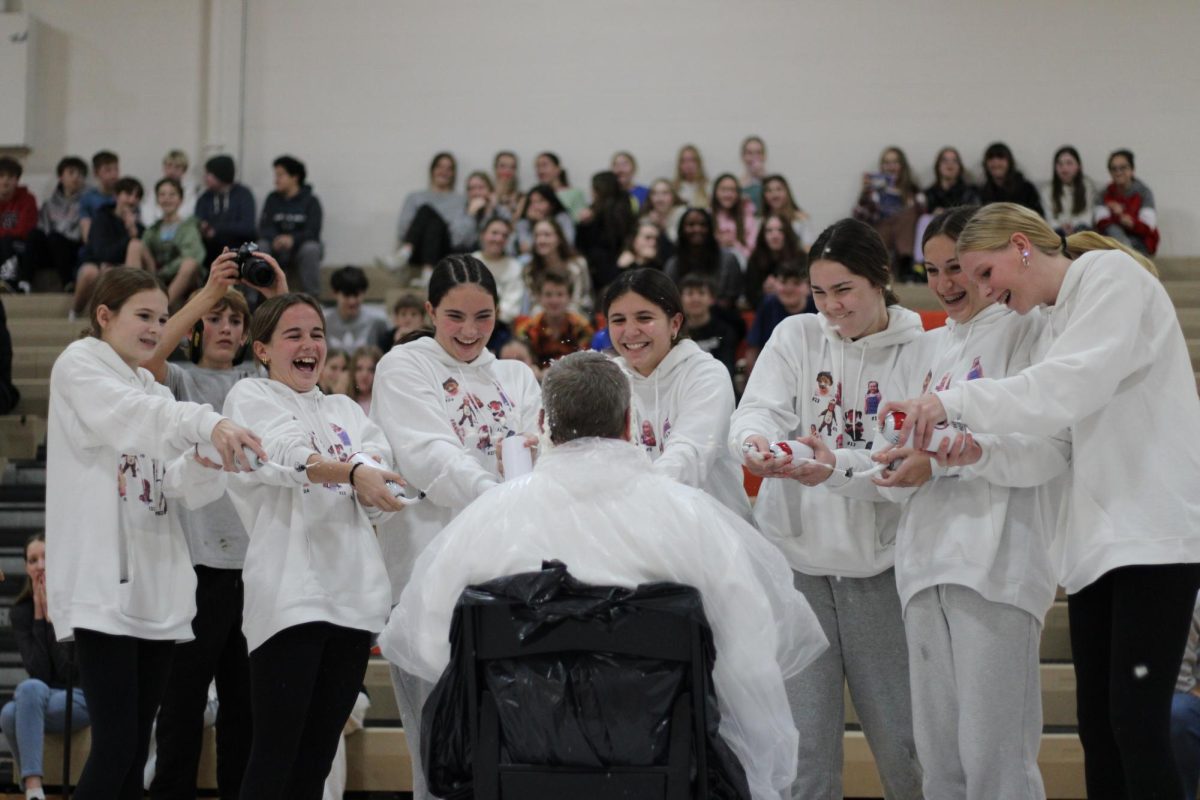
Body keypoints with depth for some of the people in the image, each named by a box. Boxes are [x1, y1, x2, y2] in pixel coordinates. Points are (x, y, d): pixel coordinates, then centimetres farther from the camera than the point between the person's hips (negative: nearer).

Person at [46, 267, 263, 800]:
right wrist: (208, 423, -39)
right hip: (102, 585, -7)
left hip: (156, 585, 7)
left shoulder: (152, 390, 21)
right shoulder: (79, 366, -1)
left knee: (136, 747, 6)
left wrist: (204, 463, -14)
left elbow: (174, 482, 9)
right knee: (115, 746, -14)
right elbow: (130, 416, -23)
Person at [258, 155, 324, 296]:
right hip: (277, 250, 2)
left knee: (311, 249, -35)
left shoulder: (310, 201, -2)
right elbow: (264, 228, -2)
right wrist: (275, 239, -25)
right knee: (260, 247, -28)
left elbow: (313, 232, -12)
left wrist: (292, 239, -32)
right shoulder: (272, 199, 6)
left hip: (301, 246, -2)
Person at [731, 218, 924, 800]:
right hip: (795, 560, 1)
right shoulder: (796, 336, 6)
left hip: (877, 565, -1)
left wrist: (835, 469, -30)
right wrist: (755, 441, -32)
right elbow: (757, 410, -7)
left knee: (901, 741, 4)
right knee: (804, 741, 0)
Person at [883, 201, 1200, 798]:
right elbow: (1053, 435, 15)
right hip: (1095, 537, 9)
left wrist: (956, 401, -19)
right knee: (1096, 723, 5)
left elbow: (1075, 383, -19)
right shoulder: (1054, 319, 21)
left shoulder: (1110, 273, -4)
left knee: (1136, 723, -13)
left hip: (1151, 530, -9)